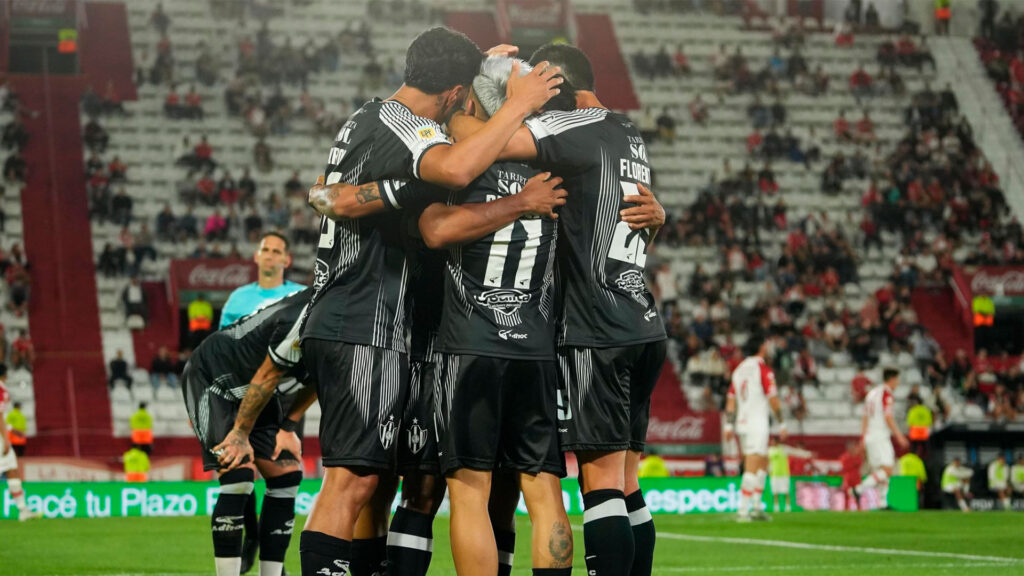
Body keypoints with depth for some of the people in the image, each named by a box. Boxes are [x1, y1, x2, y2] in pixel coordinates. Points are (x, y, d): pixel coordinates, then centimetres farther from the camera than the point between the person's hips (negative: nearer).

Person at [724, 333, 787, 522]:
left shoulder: (739, 369, 11)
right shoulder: (763, 369, -10)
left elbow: (731, 400, 11)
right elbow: (773, 400, -11)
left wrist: (729, 426, 13)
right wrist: (782, 425, -3)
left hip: (742, 423, 8)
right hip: (757, 424, -8)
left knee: (763, 464, 20)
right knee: (752, 469, -8)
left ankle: (756, 507, 19)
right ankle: (743, 511, -12)